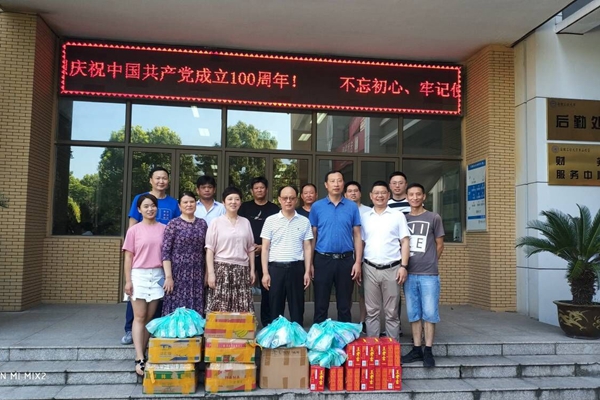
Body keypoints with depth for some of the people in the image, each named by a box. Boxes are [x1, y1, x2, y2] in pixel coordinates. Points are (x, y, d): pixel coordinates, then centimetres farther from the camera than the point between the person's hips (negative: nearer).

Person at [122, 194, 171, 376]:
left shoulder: (163, 229, 5)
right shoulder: (134, 230, 0)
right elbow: (129, 257, 1)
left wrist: (169, 276, 1)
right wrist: (128, 280, -3)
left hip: (158, 275, 2)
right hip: (139, 275, -2)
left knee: (149, 318, 6)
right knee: (139, 317, -3)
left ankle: (140, 355, 15)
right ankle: (140, 359, -4)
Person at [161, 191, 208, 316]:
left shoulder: (202, 223, 9)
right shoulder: (173, 224, -3)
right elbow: (165, 252, -7)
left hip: (197, 274, 4)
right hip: (178, 273, -4)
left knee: (196, 311, 6)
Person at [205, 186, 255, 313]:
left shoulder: (246, 222, 10)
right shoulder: (216, 222, -1)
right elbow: (210, 249, -2)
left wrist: (252, 270, 10)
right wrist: (210, 273, -8)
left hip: (242, 270, 3)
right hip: (222, 268, -3)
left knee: (242, 311, 1)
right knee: (220, 309, -4)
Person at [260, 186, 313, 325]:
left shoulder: (304, 221, 5)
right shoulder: (270, 220, 3)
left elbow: (307, 248, 7)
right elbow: (265, 248, 2)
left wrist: (307, 271, 0)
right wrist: (265, 272, -4)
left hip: (296, 268, 1)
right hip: (276, 268, 0)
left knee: (297, 307, 7)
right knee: (275, 307, 6)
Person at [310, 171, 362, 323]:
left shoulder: (352, 207, 3)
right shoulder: (317, 206, 2)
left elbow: (357, 236, 4)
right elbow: (312, 236, 4)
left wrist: (357, 262, -3)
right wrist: (310, 263, -1)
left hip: (346, 260, 1)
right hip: (322, 260, 0)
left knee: (345, 306, 11)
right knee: (321, 305, 8)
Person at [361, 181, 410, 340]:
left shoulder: (398, 216, 4)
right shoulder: (364, 217, 9)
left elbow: (405, 242, 1)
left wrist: (403, 266, -7)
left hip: (392, 269, -2)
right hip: (370, 269, 2)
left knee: (391, 313, 6)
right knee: (372, 312, 8)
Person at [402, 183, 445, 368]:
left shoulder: (433, 218, 2)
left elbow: (439, 245, 6)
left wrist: (429, 263, 7)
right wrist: (404, 266, 6)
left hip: (429, 275, -3)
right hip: (409, 274, 3)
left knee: (429, 313, 0)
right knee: (413, 314, 9)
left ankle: (428, 351, 8)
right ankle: (416, 349, 17)